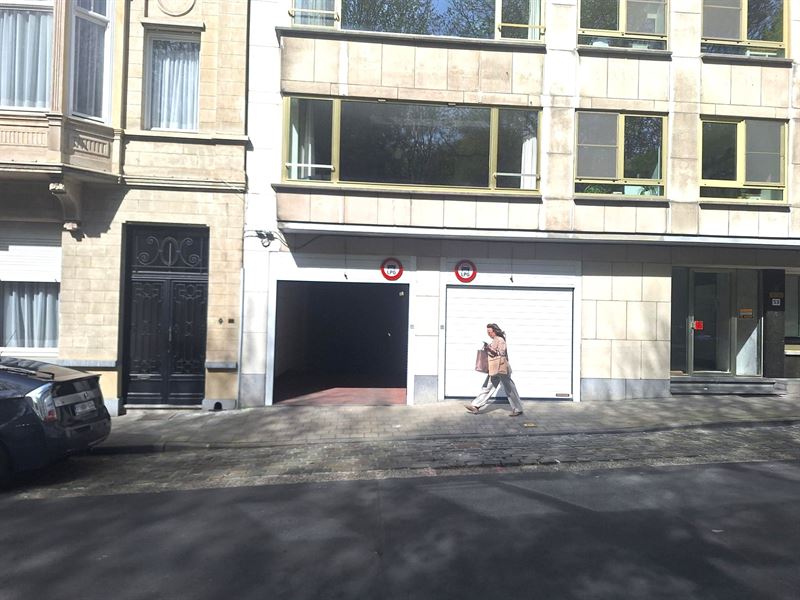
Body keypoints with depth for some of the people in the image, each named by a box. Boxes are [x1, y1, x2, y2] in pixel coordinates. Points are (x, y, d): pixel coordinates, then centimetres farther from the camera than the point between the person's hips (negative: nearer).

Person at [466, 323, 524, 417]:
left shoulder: (500, 340, -12)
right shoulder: (494, 341, 16)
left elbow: (501, 353, -19)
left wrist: (490, 349, -22)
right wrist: (487, 349, 13)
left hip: (501, 369, -10)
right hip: (494, 370, 10)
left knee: (509, 390, -1)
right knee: (487, 388, 9)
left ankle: (518, 409, 8)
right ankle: (476, 406, 11)